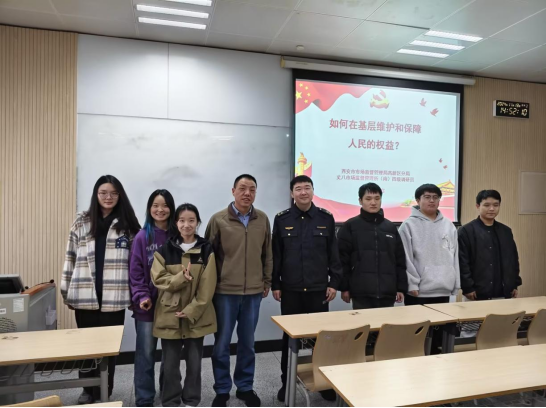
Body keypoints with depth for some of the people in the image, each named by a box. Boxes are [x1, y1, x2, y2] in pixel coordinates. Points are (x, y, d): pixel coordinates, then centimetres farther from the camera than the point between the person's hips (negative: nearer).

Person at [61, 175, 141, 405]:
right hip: (85, 296, 2)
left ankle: (104, 393, 25)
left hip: (113, 298, -1)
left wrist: (135, 294, -2)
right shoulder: (81, 222, 6)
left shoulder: (127, 225, 2)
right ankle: (88, 390, 32)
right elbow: (70, 259, 8)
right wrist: (66, 292, 7)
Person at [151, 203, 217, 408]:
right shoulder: (164, 249, -1)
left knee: (194, 361, 12)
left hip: (196, 316, 0)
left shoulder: (206, 250, -4)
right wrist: (180, 278, -24)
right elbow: (158, 278, -7)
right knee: (170, 363, 10)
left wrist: (191, 311, -12)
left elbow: (207, 287, -7)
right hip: (169, 315, 0)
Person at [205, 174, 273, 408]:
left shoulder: (263, 219, 2)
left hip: (253, 292, 2)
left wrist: (267, 281, 11)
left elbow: (267, 253, 10)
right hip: (225, 291, -2)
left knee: (247, 344, 15)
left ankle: (245, 387, 32)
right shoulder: (218, 220, -6)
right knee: (222, 344, 9)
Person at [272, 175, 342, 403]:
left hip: (319, 289, 0)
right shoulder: (281, 219, 0)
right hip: (290, 290, 0)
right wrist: (275, 284, 0)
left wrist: (334, 282, 0)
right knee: (289, 336, 11)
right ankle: (287, 382, 26)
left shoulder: (326, 218, 1)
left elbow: (334, 253, 4)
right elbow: (275, 255, 2)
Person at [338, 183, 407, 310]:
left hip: (387, 293, 4)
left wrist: (401, 288, 9)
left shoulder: (391, 227, 13)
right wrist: (344, 287, -6)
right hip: (361, 293, -4)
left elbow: (400, 260, 14)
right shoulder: (350, 226, 0)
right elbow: (342, 259, -3)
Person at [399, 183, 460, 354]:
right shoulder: (409, 225, -5)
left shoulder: (448, 225, 9)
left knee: (439, 330, 13)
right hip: (419, 290, -4)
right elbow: (406, 258, -8)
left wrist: (455, 284, 8)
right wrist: (412, 283, -12)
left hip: (443, 289, 5)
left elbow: (455, 256, 11)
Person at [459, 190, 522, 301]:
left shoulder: (506, 231, 11)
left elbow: (514, 259, 18)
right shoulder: (466, 231, -8)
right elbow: (462, 261, -11)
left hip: (503, 294, 5)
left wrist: (515, 285, 13)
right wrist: (467, 288, -14)